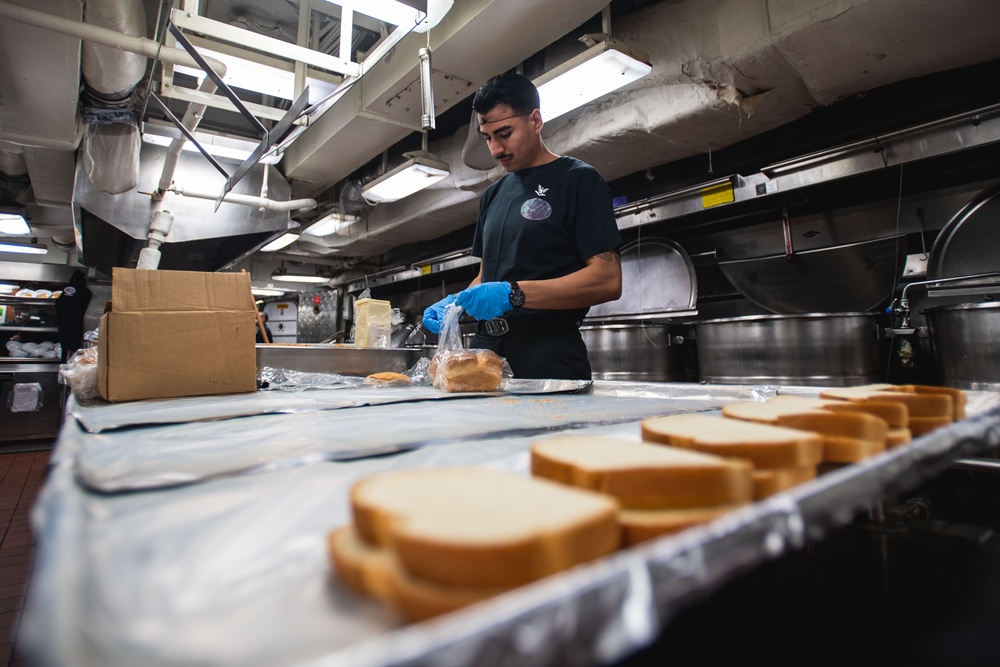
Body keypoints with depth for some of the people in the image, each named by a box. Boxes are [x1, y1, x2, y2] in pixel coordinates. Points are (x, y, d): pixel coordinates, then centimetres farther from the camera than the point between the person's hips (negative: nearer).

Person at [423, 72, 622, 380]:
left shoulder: (578, 179, -3)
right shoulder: (492, 195, 19)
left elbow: (607, 280, -14)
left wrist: (513, 294, -21)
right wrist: (455, 302, 1)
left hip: (547, 355, -5)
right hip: (488, 347, 6)